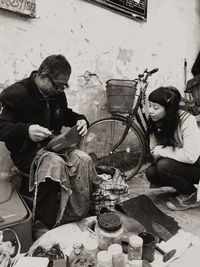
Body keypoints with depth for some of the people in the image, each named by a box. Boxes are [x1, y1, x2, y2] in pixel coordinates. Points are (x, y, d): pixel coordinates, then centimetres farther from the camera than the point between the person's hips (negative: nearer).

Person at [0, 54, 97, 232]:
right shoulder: (17, 94, -13)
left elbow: (65, 114, 22)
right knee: (56, 164, -36)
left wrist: (80, 120, -1)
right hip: (27, 152, -5)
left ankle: (81, 215, -8)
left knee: (83, 160, -22)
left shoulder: (57, 93, 5)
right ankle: (53, 223, -17)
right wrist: (26, 130, -35)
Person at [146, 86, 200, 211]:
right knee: (151, 172, -17)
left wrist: (161, 150, -26)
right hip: (177, 163, 6)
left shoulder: (187, 121, -26)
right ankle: (183, 188, 9)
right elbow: (154, 150, 2)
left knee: (164, 166, -29)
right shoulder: (156, 122, -6)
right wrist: (157, 153, -19)